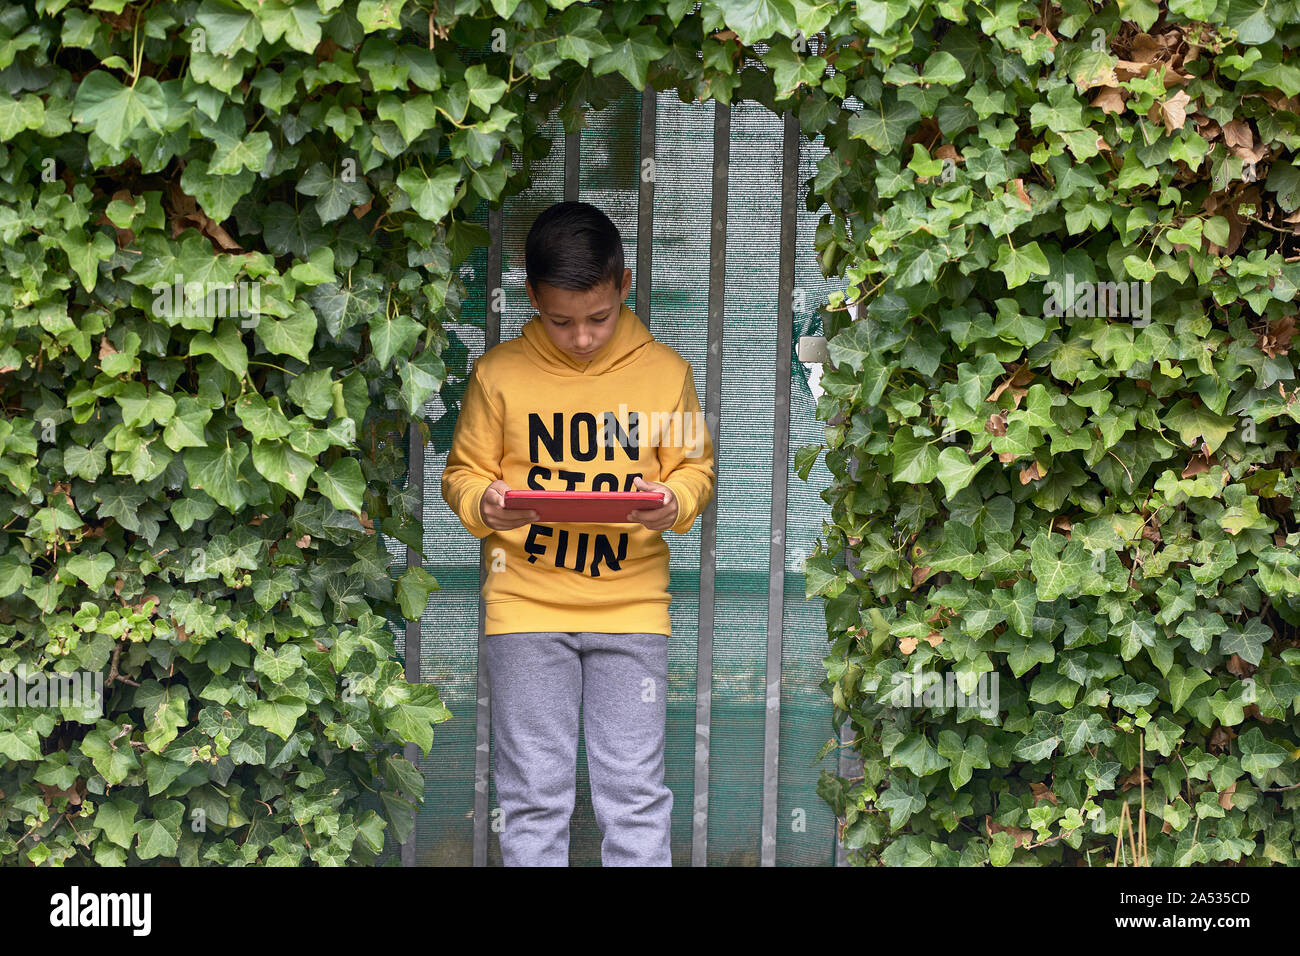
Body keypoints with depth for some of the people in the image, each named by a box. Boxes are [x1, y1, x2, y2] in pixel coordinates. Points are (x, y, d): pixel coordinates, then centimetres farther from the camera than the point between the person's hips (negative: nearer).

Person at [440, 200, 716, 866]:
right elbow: (463, 474, 7)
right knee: (533, 793, 3)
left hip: (631, 605, 0)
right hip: (526, 604, 0)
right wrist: (483, 506, -16)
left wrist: (675, 502, -13)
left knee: (635, 792, 1)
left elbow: (695, 469, 9)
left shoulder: (665, 372, 3)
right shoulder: (500, 373, 1)